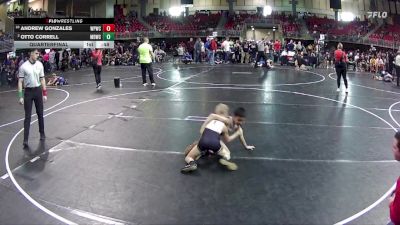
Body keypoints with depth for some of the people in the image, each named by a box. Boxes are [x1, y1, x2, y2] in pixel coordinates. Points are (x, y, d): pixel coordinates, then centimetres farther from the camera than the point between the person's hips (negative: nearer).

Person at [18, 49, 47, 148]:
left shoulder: (39, 64, 3)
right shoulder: (23, 66, -7)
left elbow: (42, 79, 8)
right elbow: (20, 81, -5)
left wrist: (45, 93, 5)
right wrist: (20, 96, -10)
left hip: (38, 90, 3)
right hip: (28, 91, -3)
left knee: (40, 114, 12)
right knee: (27, 116, -3)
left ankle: (42, 133, 28)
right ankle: (25, 139, -1)